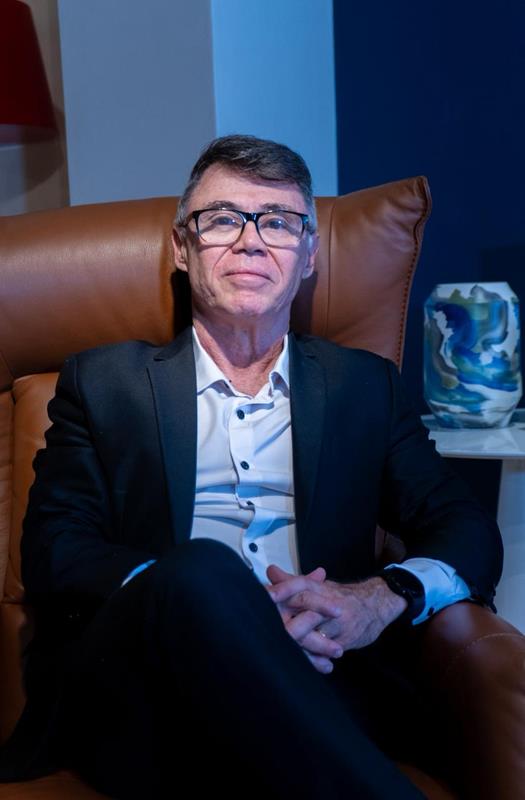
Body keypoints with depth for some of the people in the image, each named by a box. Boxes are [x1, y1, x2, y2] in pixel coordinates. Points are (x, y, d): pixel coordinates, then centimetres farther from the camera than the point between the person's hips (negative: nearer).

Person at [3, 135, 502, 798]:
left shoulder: (365, 387, 19)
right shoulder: (103, 383, 15)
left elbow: (469, 532, 13)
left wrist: (385, 597, -11)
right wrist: (213, 600, -15)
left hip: (311, 687, 0)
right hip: (129, 699, 1)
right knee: (197, 570, -33)